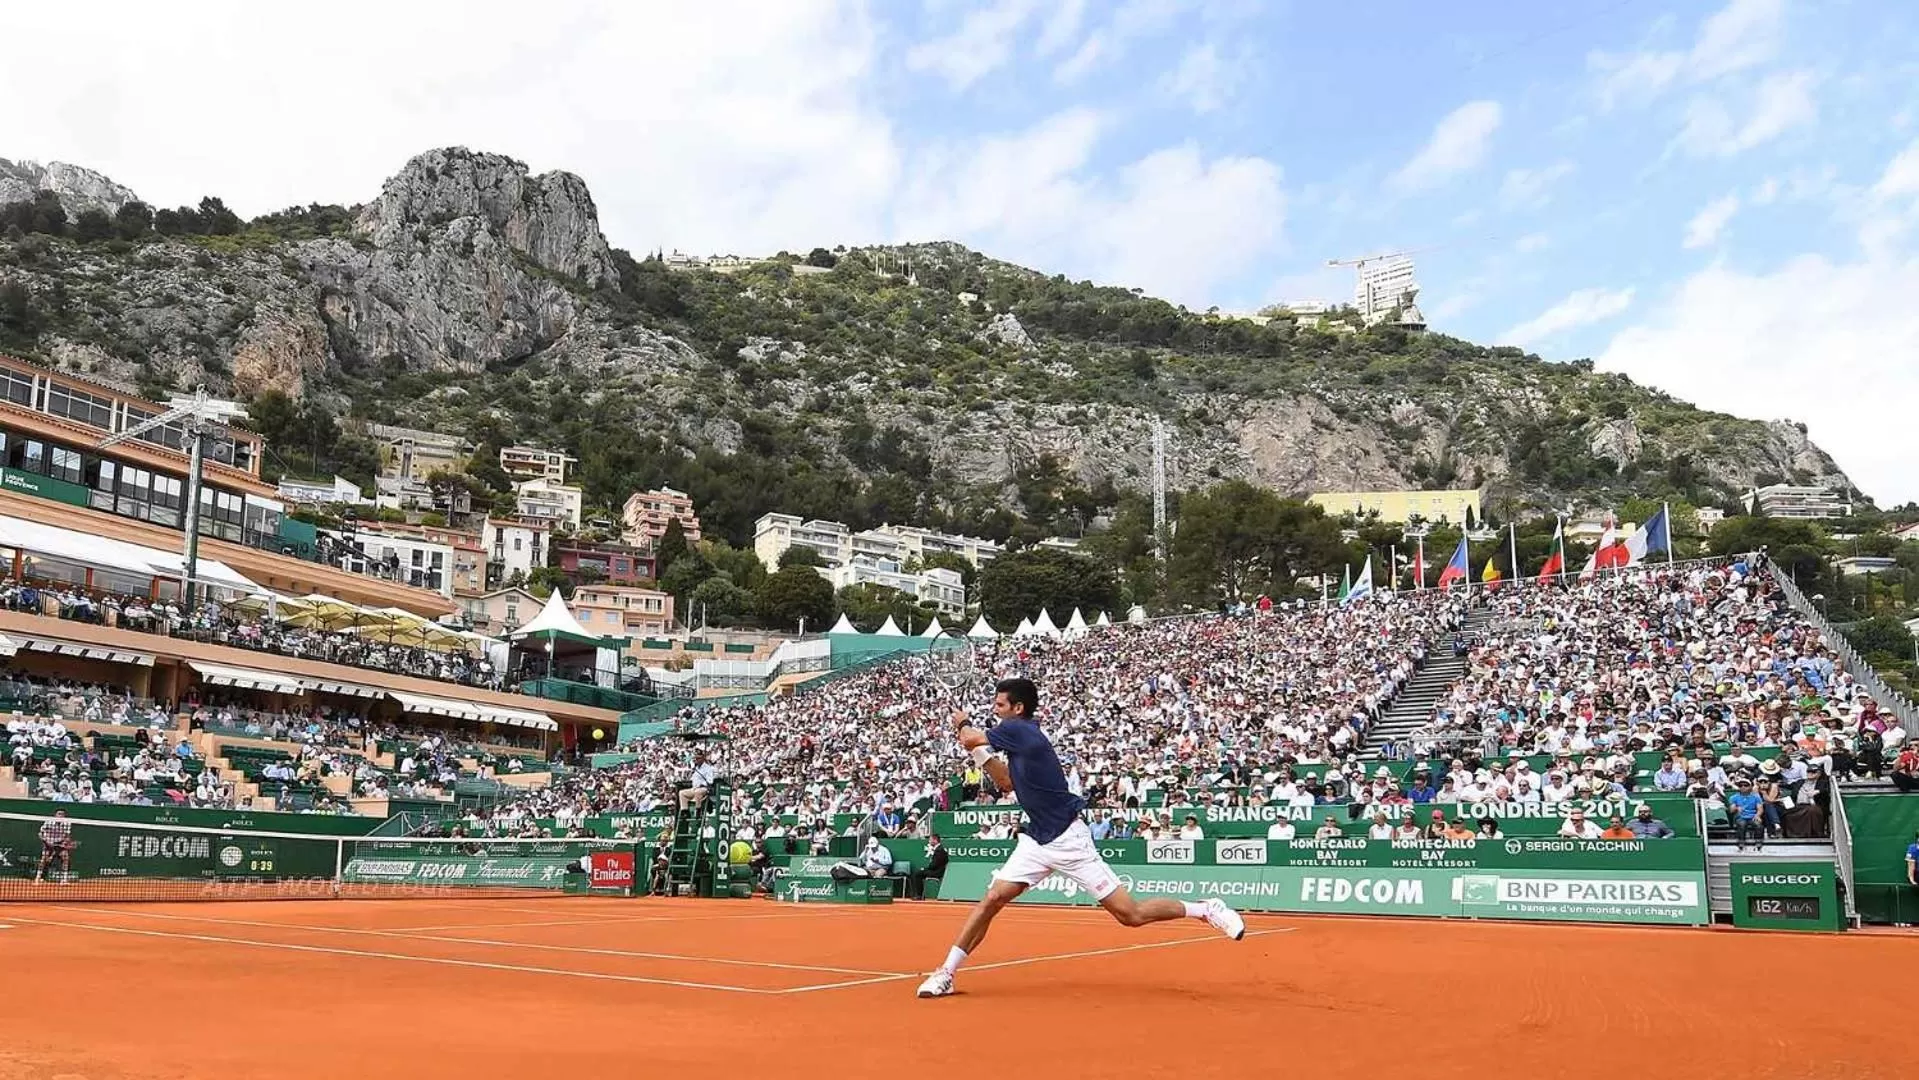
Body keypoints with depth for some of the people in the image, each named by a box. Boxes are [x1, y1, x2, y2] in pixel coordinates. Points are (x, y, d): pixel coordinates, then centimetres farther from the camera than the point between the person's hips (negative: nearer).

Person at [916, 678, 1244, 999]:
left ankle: (1206, 909, 11)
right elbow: (1008, 783, 23)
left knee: (1131, 914, -6)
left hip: (1067, 839, -9)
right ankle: (945, 973, 4)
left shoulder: (1018, 730, -16)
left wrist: (963, 724, 18)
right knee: (992, 899, -2)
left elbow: (970, 738, -4)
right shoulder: (1020, 737, 10)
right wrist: (979, 751, 15)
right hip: (1037, 840, 9)